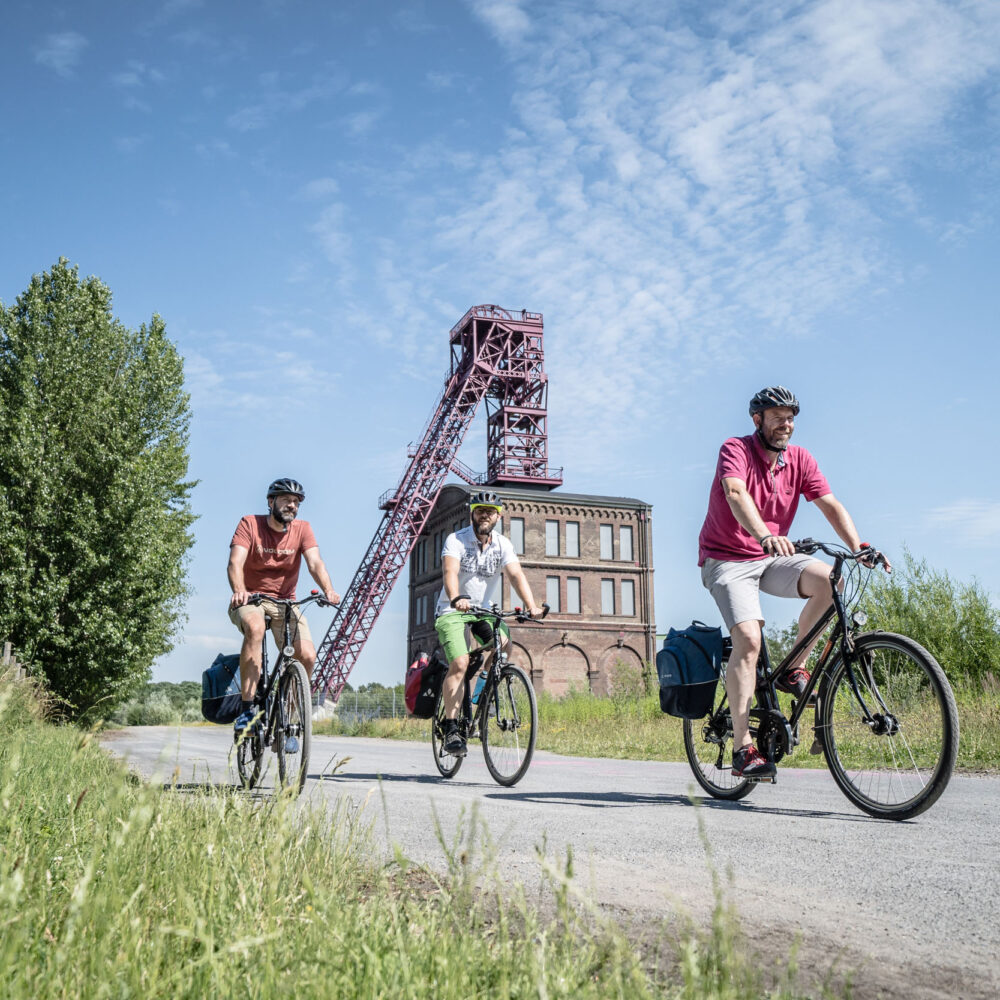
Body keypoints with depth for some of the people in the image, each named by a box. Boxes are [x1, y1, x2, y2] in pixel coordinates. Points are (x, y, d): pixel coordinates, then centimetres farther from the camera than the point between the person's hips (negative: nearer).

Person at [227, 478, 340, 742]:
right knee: (255, 628, -37)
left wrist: (328, 590, -35)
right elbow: (235, 562, -20)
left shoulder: (302, 529, 0)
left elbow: (315, 562, -15)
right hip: (250, 599, -2)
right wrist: (239, 591, -41)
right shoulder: (250, 524, -7)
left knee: (307, 656, -18)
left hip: (285, 602, 3)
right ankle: (247, 709, -31)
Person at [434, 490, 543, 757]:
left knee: (503, 642, -25)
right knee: (459, 664, -22)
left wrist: (531, 606, -32)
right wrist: (456, 599, -49)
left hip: (485, 610, 4)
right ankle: (451, 729, -17)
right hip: (452, 611, -4)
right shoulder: (456, 540, -11)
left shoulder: (503, 545, -1)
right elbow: (450, 572, -28)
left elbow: (516, 574, -15)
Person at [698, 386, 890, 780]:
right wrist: (765, 535, -51)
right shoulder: (736, 449, -14)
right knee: (748, 638, -23)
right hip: (727, 559, -5)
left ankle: (794, 669, -4)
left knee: (828, 579, -24)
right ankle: (743, 748, -18)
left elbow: (831, 505, -7)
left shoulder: (799, 459, 1)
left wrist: (858, 547, -25)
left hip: (771, 558, 5)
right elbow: (736, 494, -33)